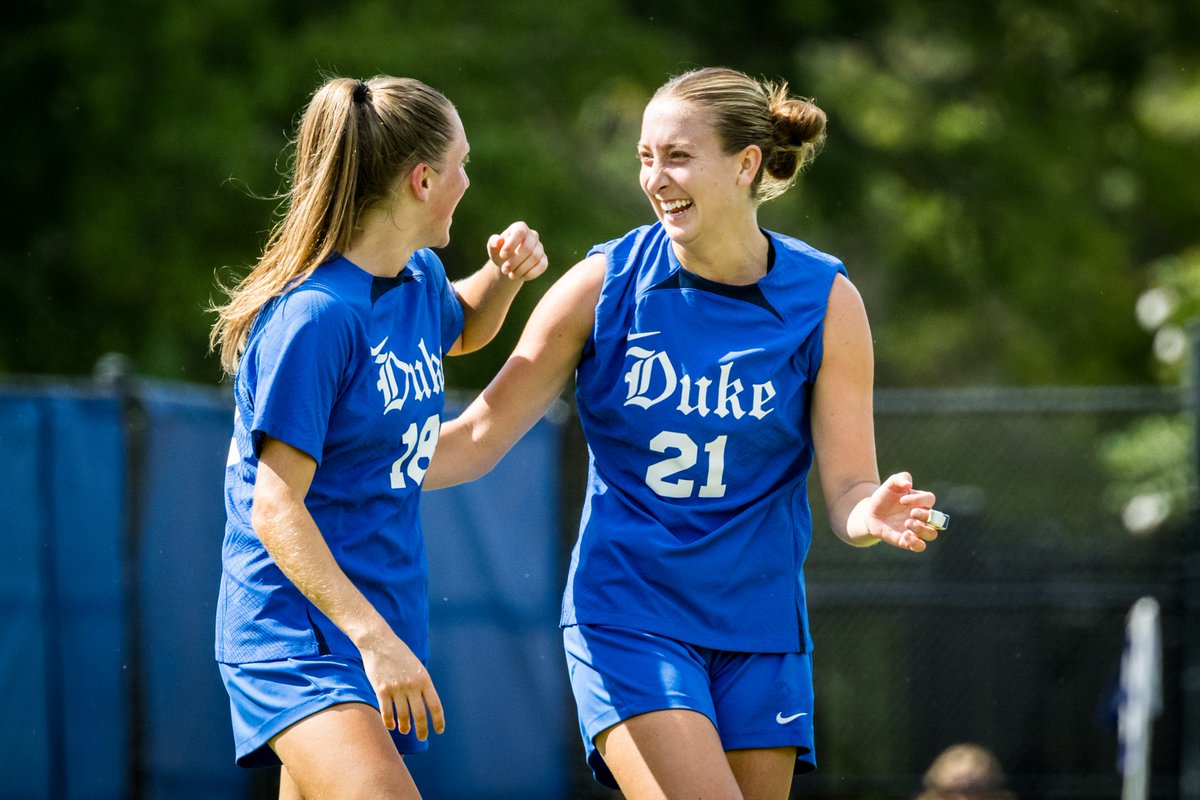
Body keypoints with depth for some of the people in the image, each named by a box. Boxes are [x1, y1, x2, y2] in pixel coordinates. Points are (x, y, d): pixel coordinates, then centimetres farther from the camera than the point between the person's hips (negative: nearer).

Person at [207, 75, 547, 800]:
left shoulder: (420, 279, 9)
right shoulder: (314, 317, -17)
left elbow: (460, 330, 36)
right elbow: (275, 507, -20)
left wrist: (504, 275, 13)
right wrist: (372, 636, -27)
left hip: (384, 620, 9)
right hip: (298, 624, -9)